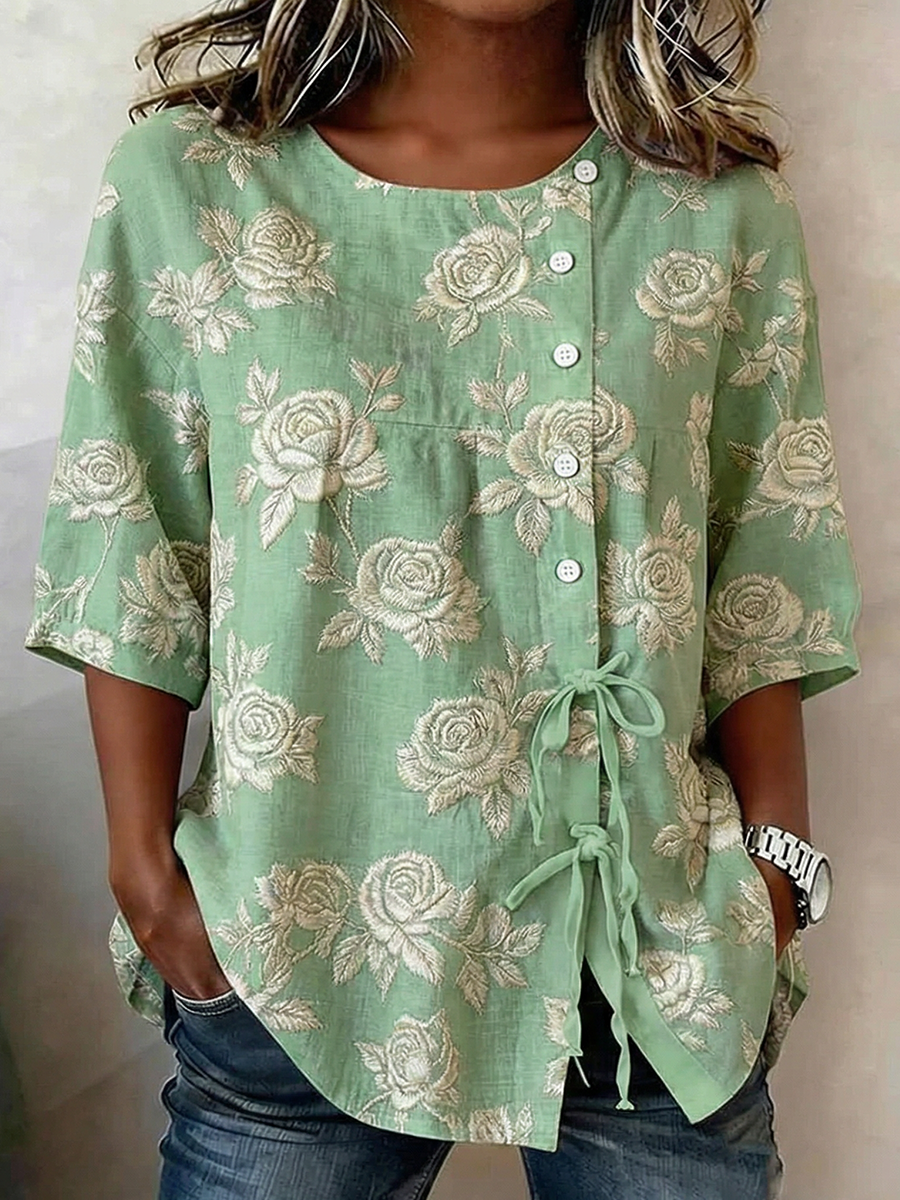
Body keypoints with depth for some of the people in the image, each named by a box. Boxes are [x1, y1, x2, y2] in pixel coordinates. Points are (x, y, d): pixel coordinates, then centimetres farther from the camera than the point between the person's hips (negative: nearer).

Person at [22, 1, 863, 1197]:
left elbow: (759, 597, 2)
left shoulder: (726, 209, 0)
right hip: (300, 944, 0)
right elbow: (131, 581, -2)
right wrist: (147, 871, -3)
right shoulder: (185, 180, -3)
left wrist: (776, 864, -1)